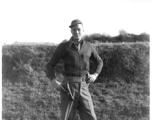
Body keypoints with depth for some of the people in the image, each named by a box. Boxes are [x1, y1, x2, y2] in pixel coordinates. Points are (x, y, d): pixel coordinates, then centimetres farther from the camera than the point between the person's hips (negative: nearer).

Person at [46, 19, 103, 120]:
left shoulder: (88, 46, 10)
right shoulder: (63, 47, -1)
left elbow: (99, 62, 26)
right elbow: (50, 65, 4)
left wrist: (95, 75, 6)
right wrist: (54, 82, -13)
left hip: (83, 88, 3)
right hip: (69, 88, -2)